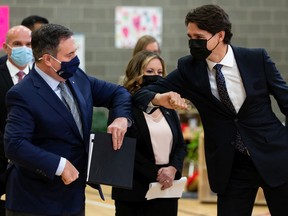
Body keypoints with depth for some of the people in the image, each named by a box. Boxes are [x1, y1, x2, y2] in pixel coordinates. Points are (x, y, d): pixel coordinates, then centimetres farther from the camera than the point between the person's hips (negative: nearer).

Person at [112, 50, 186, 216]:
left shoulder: (168, 107, 13)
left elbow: (181, 145, 13)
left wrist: (173, 169, -7)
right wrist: (156, 175, -16)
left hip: (168, 191, 5)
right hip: (135, 193, -5)